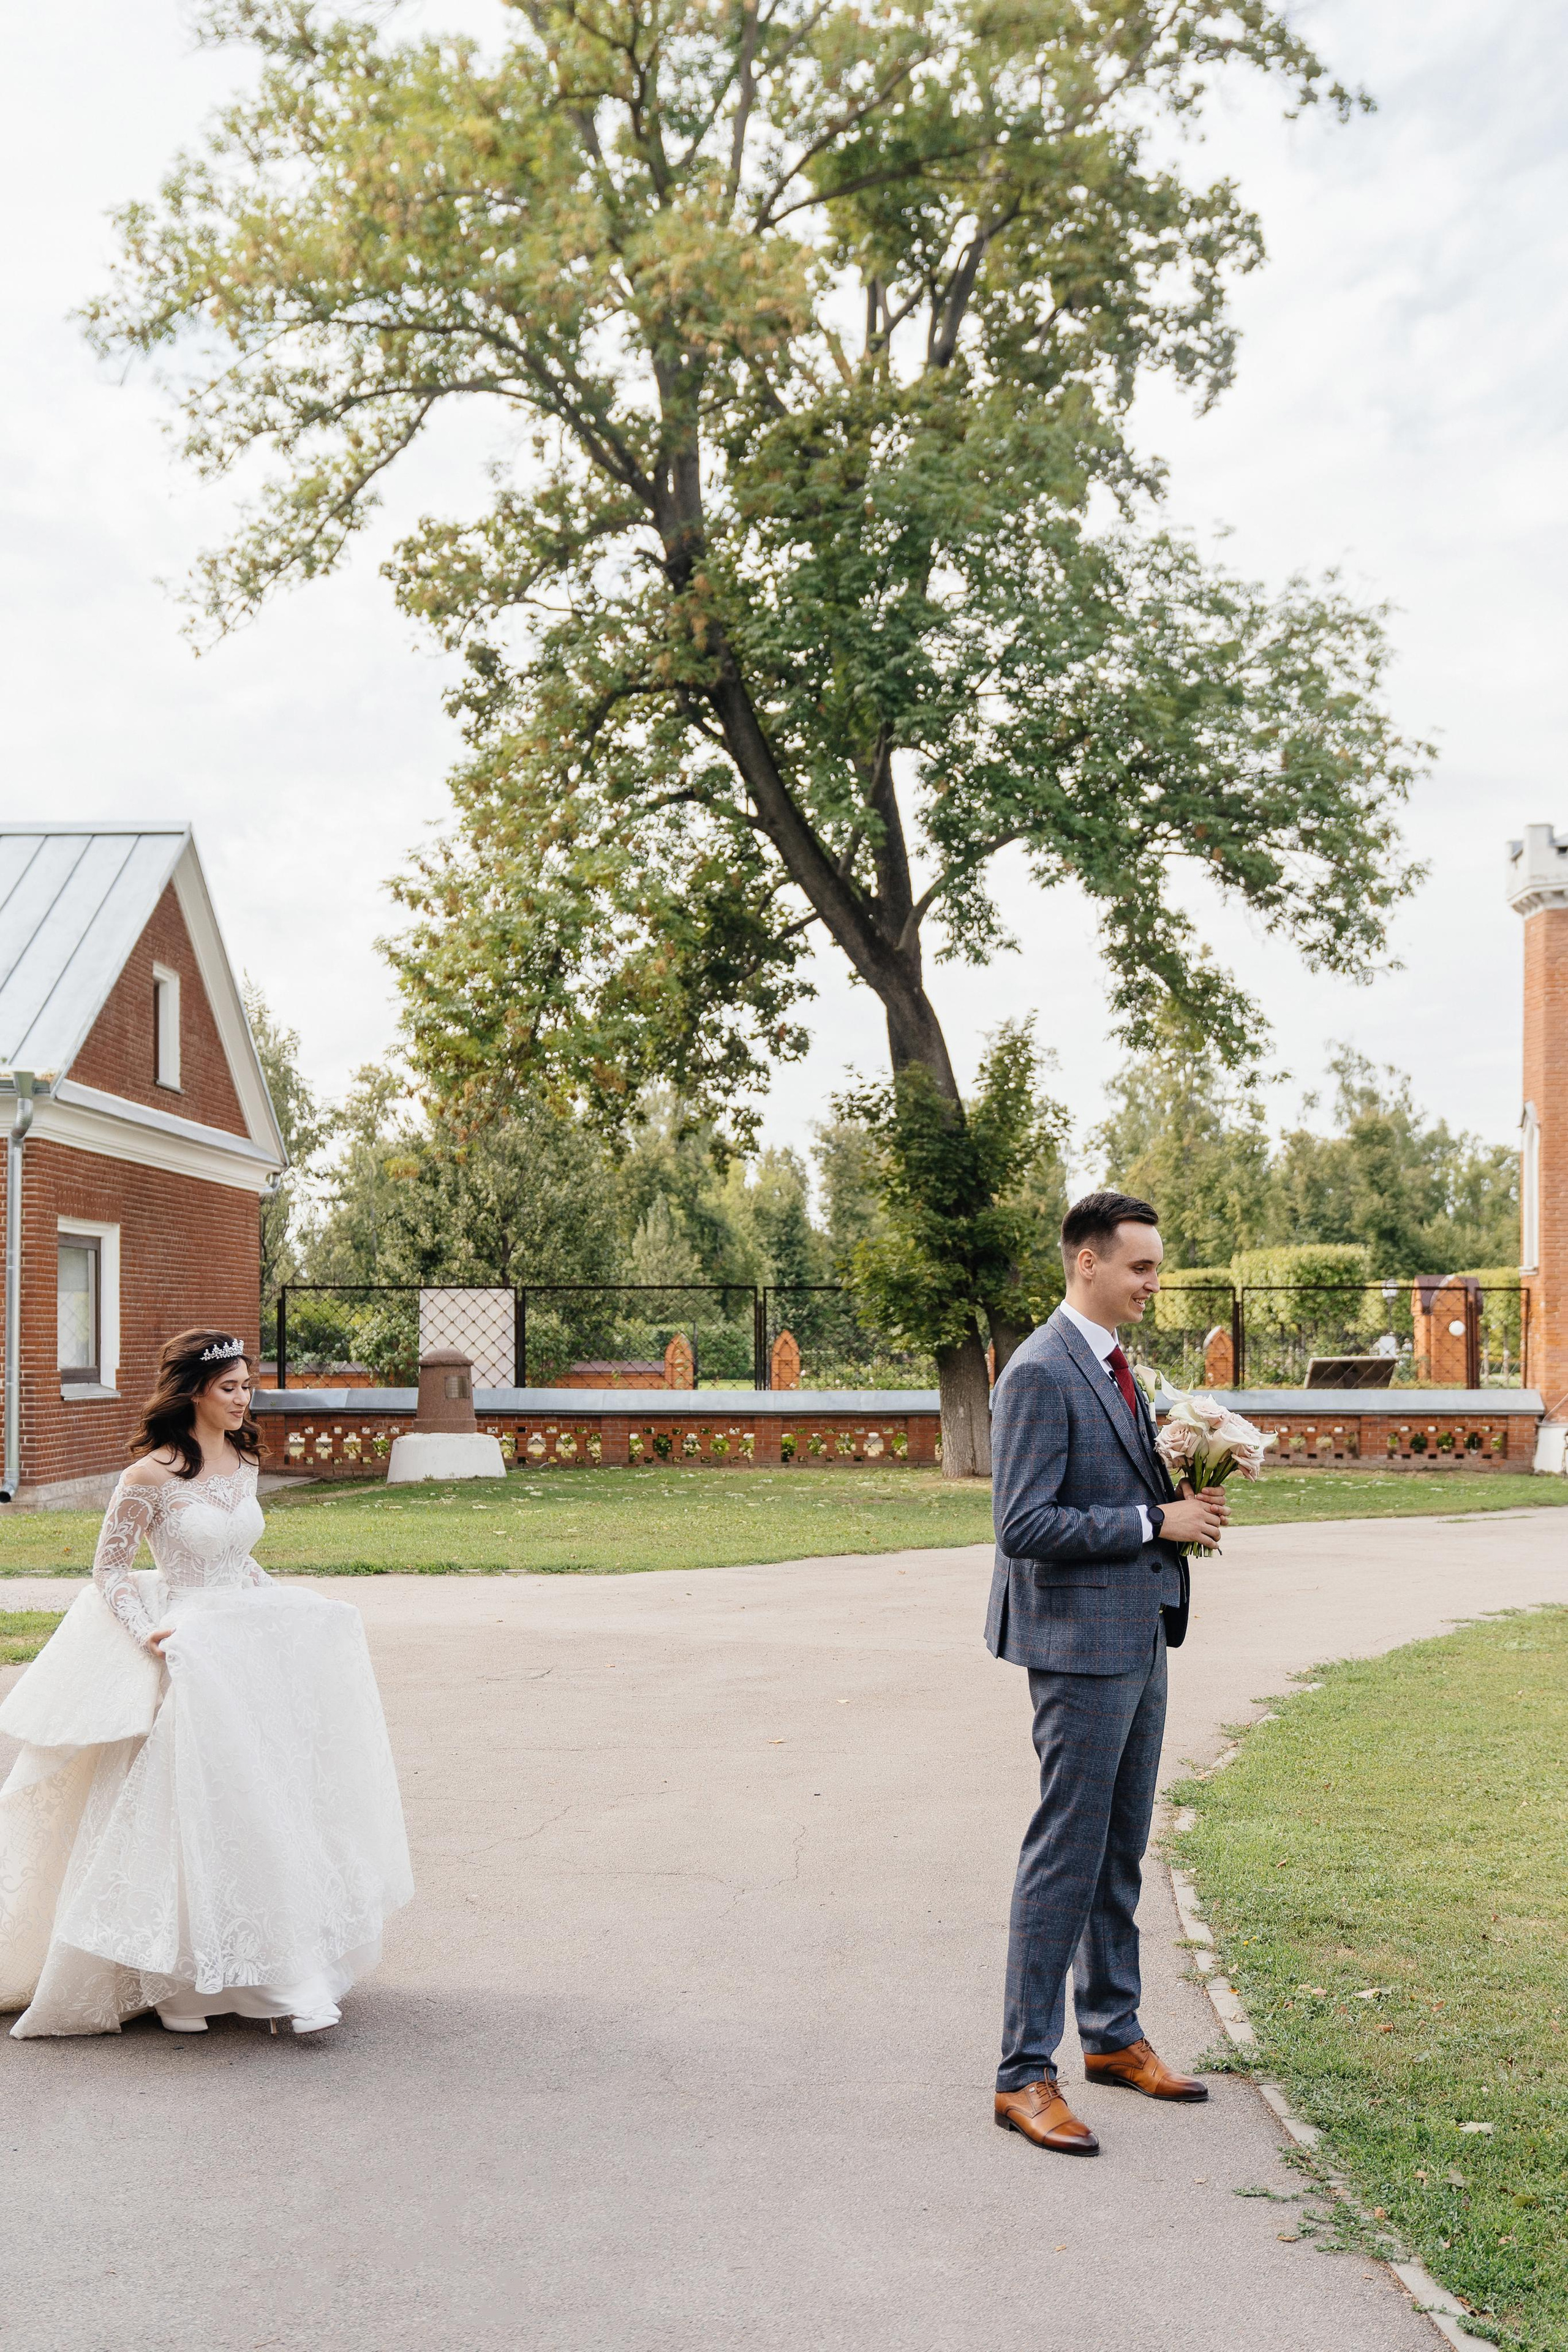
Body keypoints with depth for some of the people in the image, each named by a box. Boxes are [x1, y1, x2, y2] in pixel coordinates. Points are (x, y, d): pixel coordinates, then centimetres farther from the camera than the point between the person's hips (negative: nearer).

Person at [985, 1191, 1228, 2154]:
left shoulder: (1114, 1365, 14)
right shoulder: (1040, 1372, -17)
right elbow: (1025, 1526, -23)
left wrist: (1179, 1508, 4)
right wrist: (1155, 1522, -20)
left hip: (1138, 1638, 9)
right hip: (1082, 1642, -9)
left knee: (1120, 1852, 18)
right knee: (1065, 1857, -4)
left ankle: (1113, 2035, 31)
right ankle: (1026, 2075, 5)